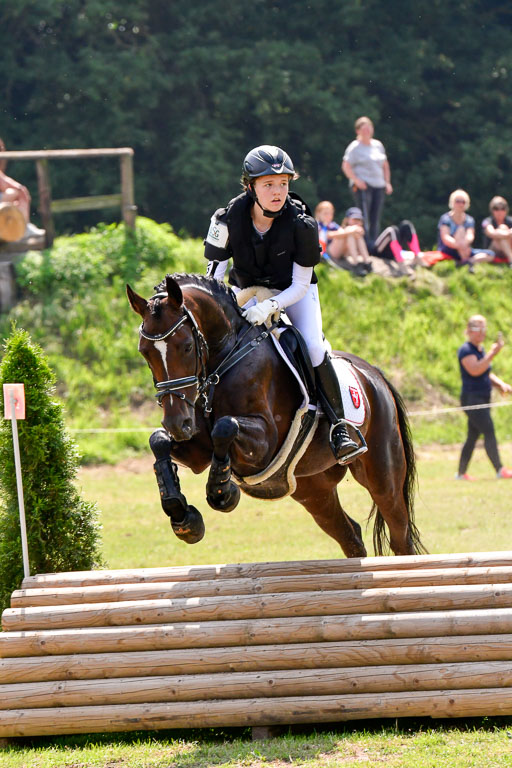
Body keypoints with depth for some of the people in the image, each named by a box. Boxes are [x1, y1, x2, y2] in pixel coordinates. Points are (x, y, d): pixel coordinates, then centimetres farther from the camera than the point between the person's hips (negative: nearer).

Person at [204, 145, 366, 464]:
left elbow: (301, 285, -20)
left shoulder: (301, 222, -25)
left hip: (292, 291, -2)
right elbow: (214, 274, -13)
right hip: (246, 290, 2)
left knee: (314, 347, -25)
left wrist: (270, 306, -37)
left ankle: (339, 428, -15)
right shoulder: (229, 218, -22)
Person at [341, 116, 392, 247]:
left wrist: (387, 182, 14)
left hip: (378, 186, 6)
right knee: (364, 217, -15)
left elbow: (385, 165, 25)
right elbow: (346, 166, -6)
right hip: (362, 186, -6)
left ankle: (374, 245, 6)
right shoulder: (355, 147, -1)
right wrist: (356, 180, -18)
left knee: (375, 219, 4)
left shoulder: (378, 145, 17)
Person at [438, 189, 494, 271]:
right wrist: (458, 244, -40)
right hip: (447, 251, -5)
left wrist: (467, 241, -39)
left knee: (491, 254, -13)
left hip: (465, 252, 5)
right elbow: (445, 238, -21)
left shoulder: (469, 220, 7)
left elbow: (470, 236, -13)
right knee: (461, 229, -29)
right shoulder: (446, 218, -5)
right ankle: (465, 261, -36)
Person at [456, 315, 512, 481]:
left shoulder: (481, 350, 17)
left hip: (482, 399, 9)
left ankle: (461, 473, 15)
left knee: (473, 436, 10)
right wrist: (492, 353, -28)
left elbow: (487, 374, 25)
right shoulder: (466, 350, -12)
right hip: (472, 398, -9)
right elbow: (475, 370, -28)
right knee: (489, 432, -15)